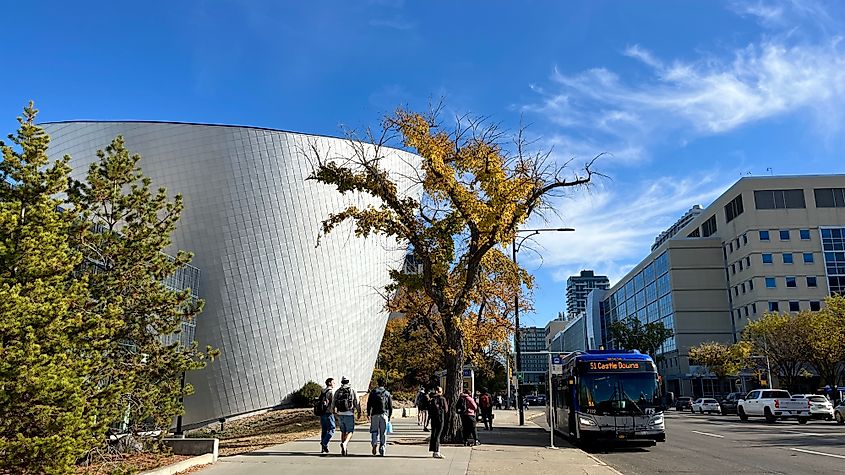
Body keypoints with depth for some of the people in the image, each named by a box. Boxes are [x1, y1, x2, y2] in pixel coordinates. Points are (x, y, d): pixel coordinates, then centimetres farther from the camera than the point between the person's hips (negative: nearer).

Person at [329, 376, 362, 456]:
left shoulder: (337, 391, 6)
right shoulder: (352, 391, -2)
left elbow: (333, 402, 7)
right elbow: (357, 402, -2)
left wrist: (333, 412, 23)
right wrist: (359, 412, 11)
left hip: (340, 414, 3)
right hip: (349, 414, -3)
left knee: (343, 431, 17)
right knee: (350, 431, 2)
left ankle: (344, 449, 17)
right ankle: (344, 443, -25)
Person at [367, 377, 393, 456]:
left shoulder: (373, 392, 5)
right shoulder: (387, 393, 8)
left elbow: (369, 403, 3)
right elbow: (390, 406, 8)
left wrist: (368, 414, 11)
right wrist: (389, 416, 17)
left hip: (375, 414, -1)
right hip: (384, 414, 1)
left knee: (374, 431, 6)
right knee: (383, 432, 5)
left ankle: (375, 443, -19)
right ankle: (382, 450, 3)